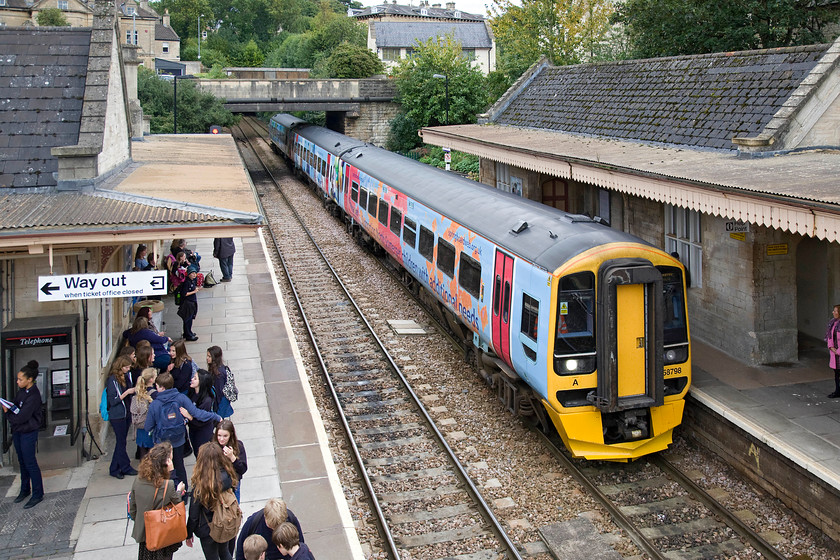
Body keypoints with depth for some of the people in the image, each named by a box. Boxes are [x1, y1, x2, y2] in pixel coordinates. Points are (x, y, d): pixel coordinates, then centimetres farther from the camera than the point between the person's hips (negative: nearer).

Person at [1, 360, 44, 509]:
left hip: (28, 433, -8)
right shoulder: (21, 391, 4)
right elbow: (16, 407, 12)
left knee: (30, 463, -2)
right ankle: (25, 490, 32)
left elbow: (21, 417, -24)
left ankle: (38, 494, 9)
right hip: (18, 431, 8)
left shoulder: (33, 396, -22)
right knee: (22, 462, 18)